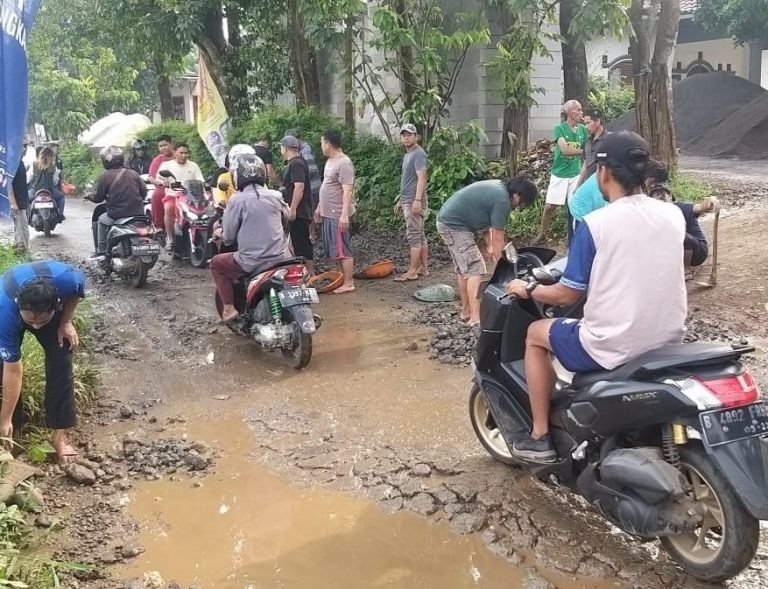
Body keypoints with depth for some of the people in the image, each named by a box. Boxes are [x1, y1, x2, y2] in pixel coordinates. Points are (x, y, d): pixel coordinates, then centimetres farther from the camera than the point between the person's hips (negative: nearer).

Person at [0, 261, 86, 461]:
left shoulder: (68, 279, -44)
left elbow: (76, 290, -14)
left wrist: (66, 322, -16)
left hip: (54, 314, 1)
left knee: (60, 363, -10)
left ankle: (60, 434, -4)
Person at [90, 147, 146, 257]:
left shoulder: (105, 176, -5)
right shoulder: (133, 173, 6)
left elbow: (98, 198, 1)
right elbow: (144, 191, 8)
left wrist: (90, 197, 24)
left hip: (117, 215, -4)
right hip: (138, 213, 4)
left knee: (102, 220, 24)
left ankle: (101, 251, 22)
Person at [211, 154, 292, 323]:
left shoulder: (237, 200, -8)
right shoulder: (275, 196, 4)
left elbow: (229, 237, -3)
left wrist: (220, 234, 19)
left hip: (253, 263, -4)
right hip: (282, 258, 4)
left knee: (217, 263, 20)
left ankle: (229, 308, 10)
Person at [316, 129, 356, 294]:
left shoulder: (343, 163, -16)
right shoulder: (330, 161, 14)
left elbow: (347, 191, -22)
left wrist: (345, 215, -27)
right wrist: (319, 208, 24)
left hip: (339, 214, -10)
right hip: (328, 213, 10)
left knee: (343, 250, -5)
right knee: (336, 250, 13)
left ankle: (348, 284, 0)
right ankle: (344, 278, 21)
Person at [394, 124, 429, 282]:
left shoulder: (418, 153, -11)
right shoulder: (407, 155, 19)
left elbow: (421, 178, -20)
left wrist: (417, 199, -28)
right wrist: (400, 200, 24)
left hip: (414, 201, -10)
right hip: (407, 200, 10)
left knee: (413, 235, -8)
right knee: (420, 235, 12)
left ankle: (412, 271, -6)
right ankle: (423, 268, 17)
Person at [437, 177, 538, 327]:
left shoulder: (498, 187, 12)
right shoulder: (502, 200, -18)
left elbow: (487, 222, 20)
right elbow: (498, 239, -14)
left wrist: (491, 248, 17)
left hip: (448, 220, 10)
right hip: (455, 225, -10)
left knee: (464, 269, 18)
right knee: (475, 269, -13)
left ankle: (466, 311, 28)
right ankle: (475, 319, -18)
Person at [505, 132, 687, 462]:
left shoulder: (596, 224, -14)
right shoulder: (674, 216, 2)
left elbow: (566, 295, -8)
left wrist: (528, 290, 10)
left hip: (615, 349, -6)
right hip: (669, 341, 6)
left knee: (536, 334, 19)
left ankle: (540, 437, 22)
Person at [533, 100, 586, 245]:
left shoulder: (583, 129, 2)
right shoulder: (559, 128, -10)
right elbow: (565, 150, -21)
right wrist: (581, 151, -11)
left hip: (576, 174, 3)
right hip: (559, 174, -3)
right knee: (549, 206, 0)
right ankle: (542, 234, 17)